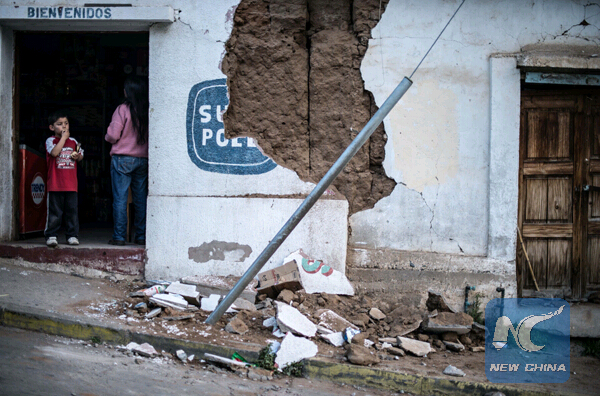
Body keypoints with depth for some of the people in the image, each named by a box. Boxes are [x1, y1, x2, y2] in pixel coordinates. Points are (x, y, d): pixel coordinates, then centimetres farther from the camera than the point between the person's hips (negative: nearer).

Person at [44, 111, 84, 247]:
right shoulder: (50, 140, 0)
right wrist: (64, 137, -14)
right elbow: (55, 152, -19)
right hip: (55, 184, -4)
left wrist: (78, 156, -2)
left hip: (71, 184, 4)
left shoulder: (73, 141, 13)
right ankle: (51, 236, 7)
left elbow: (80, 156, 22)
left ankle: (72, 235, 12)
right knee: (54, 212, -1)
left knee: (72, 210, 5)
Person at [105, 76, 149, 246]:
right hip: (143, 159, 4)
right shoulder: (148, 112, 3)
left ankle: (119, 236, 0)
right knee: (141, 199, 9)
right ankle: (141, 236, 10)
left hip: (123, 159, -4)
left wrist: (107, 137, 11)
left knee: (120, 198, 0)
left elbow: (113, 135, -10)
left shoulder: (123, 109, -9)